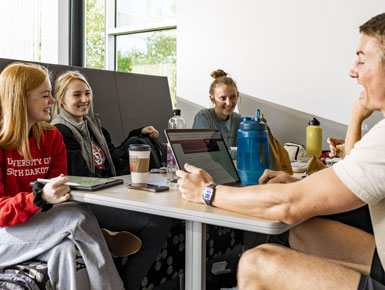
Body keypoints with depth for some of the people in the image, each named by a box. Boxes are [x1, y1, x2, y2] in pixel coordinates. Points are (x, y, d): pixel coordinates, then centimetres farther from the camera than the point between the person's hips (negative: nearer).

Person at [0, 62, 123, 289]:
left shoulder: (52, 136, 7)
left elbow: (60, 193, 4)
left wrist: (60, 193, -21)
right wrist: (41, 197, -34)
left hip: (40, 226, 5)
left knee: (68, 250, -29)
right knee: (78, 215, -28)